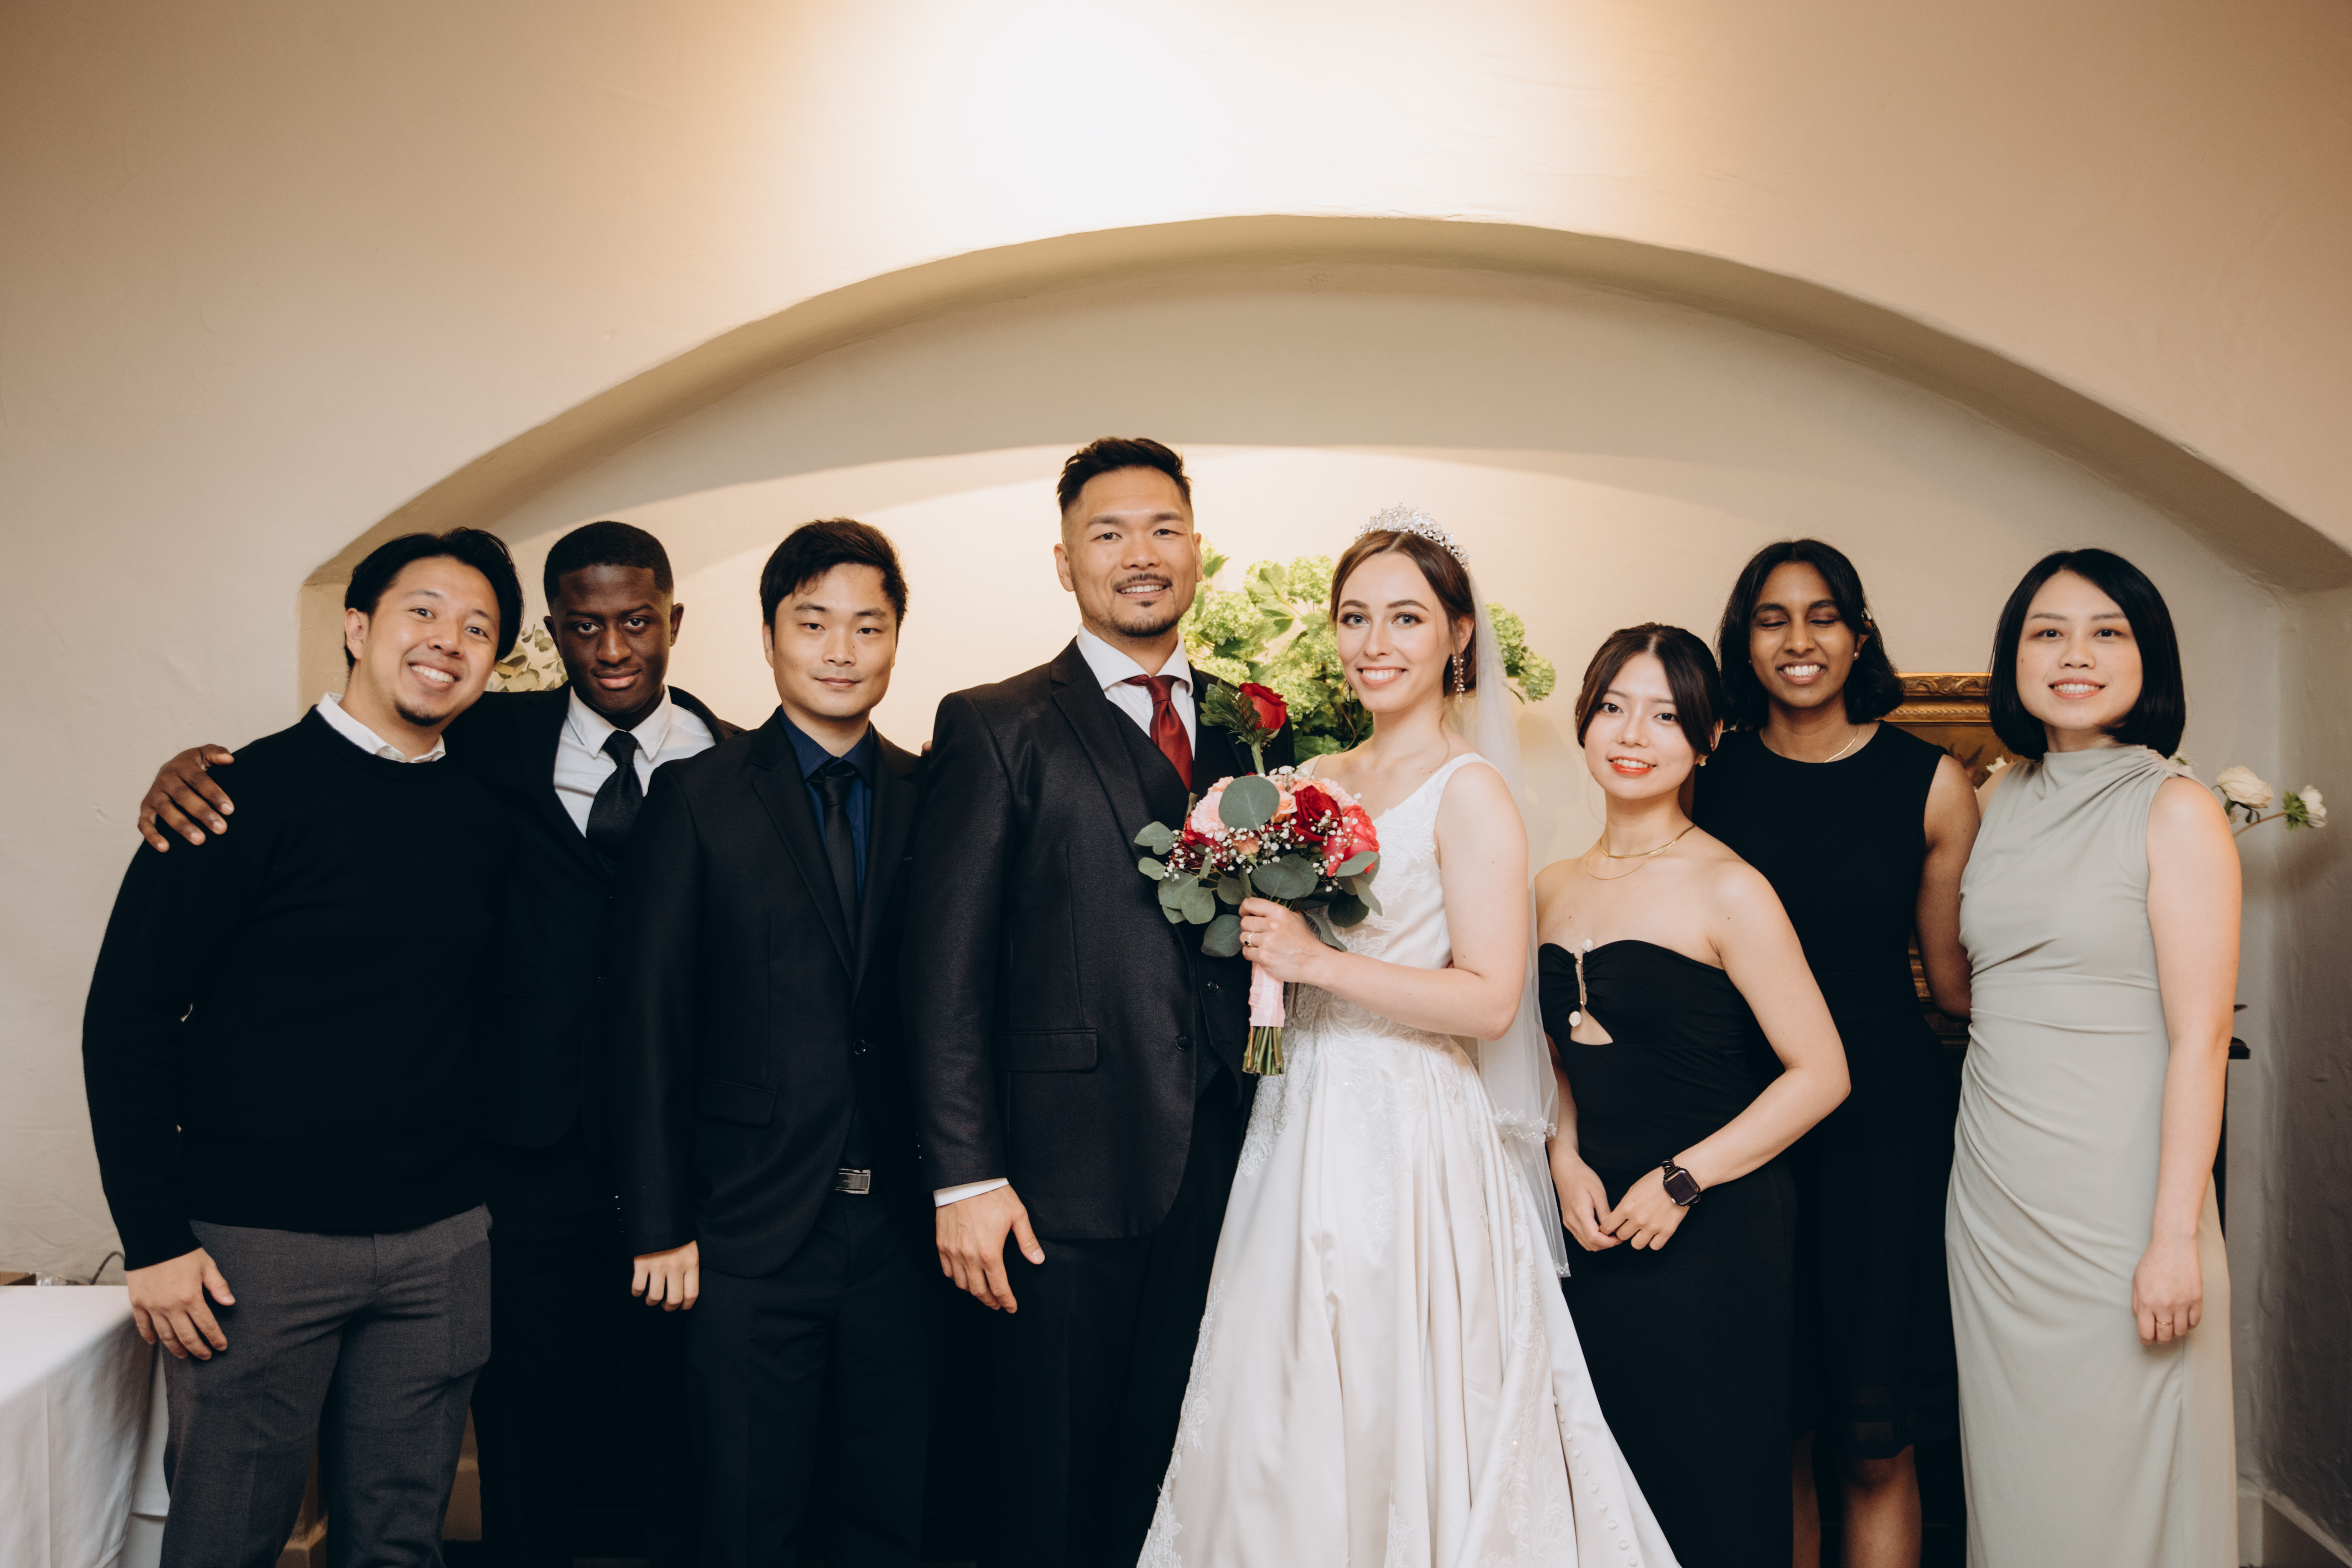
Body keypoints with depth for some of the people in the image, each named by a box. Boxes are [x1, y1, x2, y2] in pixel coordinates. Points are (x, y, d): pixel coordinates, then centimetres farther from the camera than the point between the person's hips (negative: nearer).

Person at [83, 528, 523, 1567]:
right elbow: (126, 1020, -8)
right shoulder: (252, 795, -8)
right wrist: (154, 1239, -11)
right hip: (256, 1244, -4)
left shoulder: (485, 821, 6)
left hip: (440, 1240, 4)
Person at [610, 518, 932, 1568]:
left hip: (903, 1225, 2)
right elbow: (648, 1021, -3)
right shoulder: (697, 797, -2)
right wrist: (660, 1225, -6)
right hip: (754, 1232, -2)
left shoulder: (935, 796, 4)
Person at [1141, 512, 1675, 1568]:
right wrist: (1248, 905, 3)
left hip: (1409, 1143, -7)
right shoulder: (1313, 783, 11)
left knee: (1392, 1429, 2)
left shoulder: (1470, 792, -9)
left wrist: (1318, 964, -19)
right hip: (1301, 1131, 7)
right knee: (1279, 1430, 12)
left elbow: (1491, 1000, -16)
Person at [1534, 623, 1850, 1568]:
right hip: (1596, 1226, 6)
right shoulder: (1554, 889, 7)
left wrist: (1683, 1181, -13)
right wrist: (1567, 1162, 1)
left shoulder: (1727, 891, -10)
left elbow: (1819, 1073, -11)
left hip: (1714, 1234, -5)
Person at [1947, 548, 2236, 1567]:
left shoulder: (2175, 811, -7)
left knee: (2117, 1475, 6)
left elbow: (2199, 1037, -12)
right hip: (1992, 1191, 5)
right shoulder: (1998, 803, 9)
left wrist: (2176, 1235, -15)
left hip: (2116, 1197, -5)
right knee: (2012, 1473, 14)